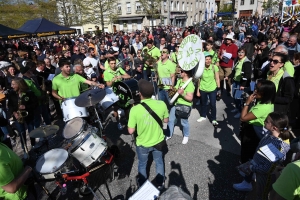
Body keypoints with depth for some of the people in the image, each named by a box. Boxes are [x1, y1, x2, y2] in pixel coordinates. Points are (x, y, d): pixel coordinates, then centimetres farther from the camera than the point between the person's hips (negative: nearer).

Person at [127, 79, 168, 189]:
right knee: (159, 162, 28)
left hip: (143, 144, -2)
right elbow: (166, 120, -4)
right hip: (158, 141, 2)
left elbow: (131, 131, -20)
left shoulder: (135, 109, -28)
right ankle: (160, 183, 50)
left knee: (142, 165, 25)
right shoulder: (161, 104, -20)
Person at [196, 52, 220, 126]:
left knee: (213, 104, 2)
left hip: (212, 89, -1)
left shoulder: (214, 67, -12)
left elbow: (217, 79, -4)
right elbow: (199, 80, -4)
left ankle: (214, 119, 19)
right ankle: (203, 116, 40)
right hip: (203, 89, 1)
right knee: (203, 103, 19)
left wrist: (218, 89, -4)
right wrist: (197, 90, 0)